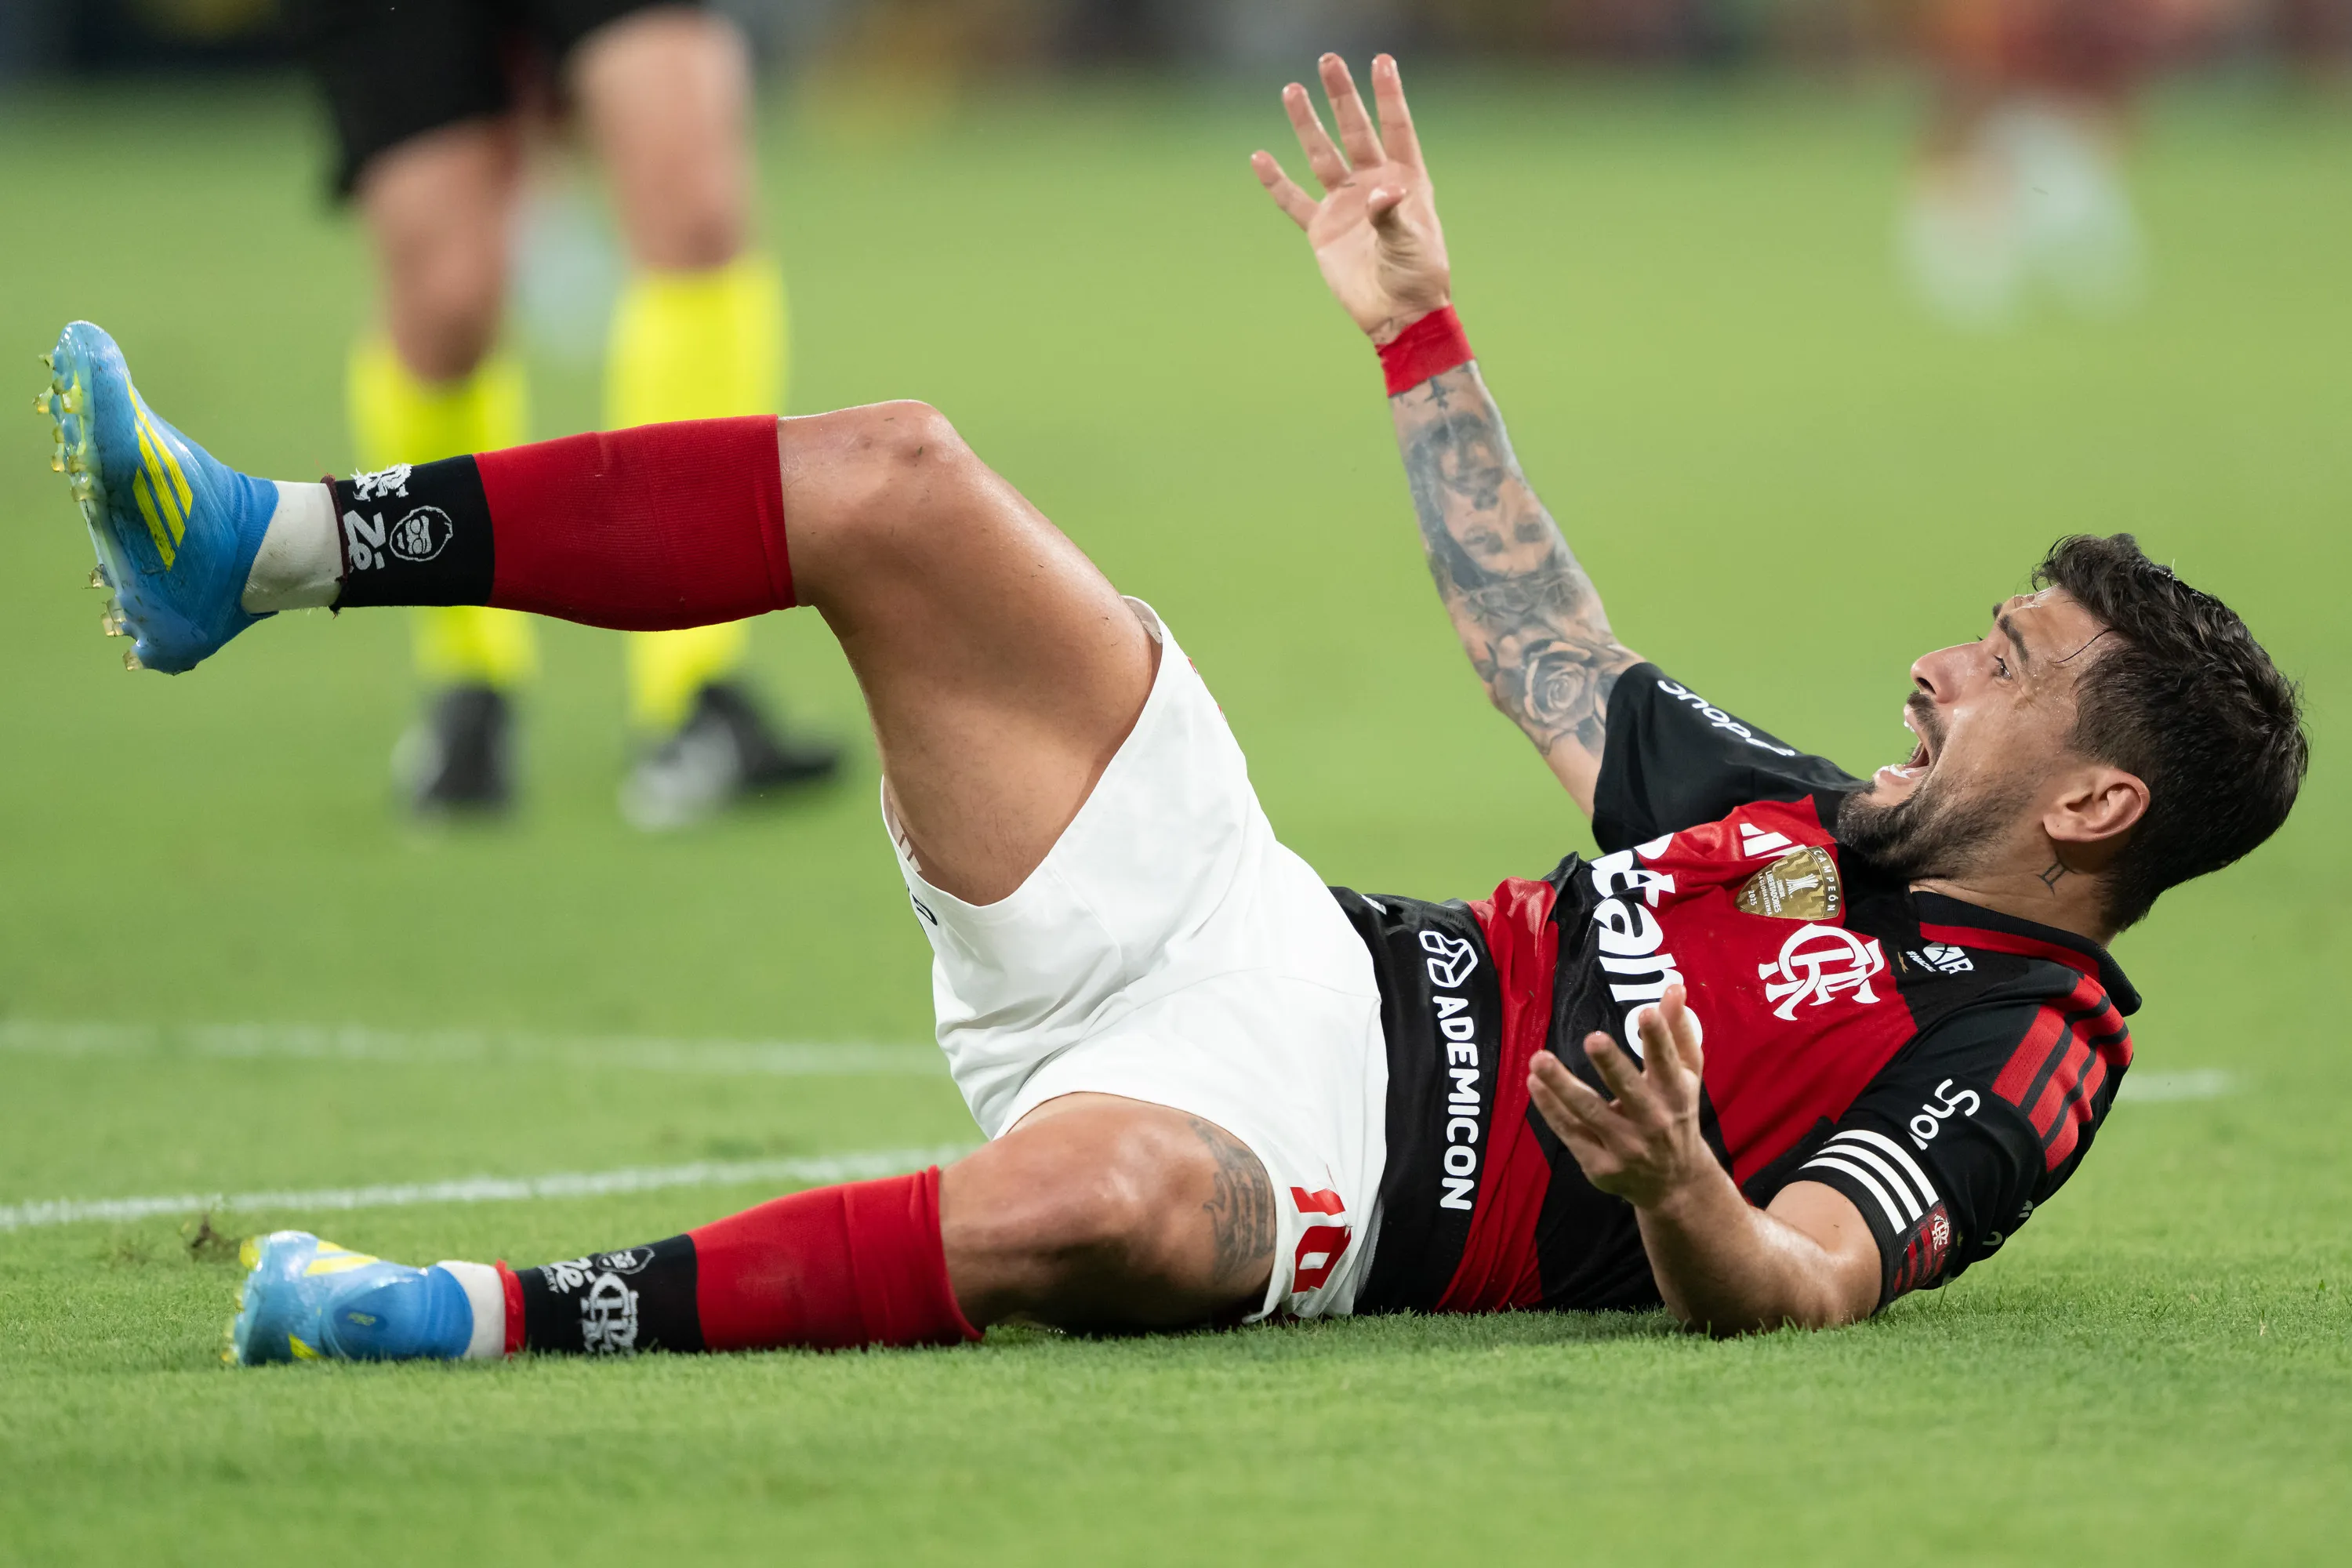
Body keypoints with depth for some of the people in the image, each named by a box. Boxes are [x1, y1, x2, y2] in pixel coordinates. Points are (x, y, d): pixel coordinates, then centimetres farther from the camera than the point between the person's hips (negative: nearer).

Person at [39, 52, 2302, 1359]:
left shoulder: (2013, 1052, -5)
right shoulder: (1824, 825, 21)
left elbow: (1796, 1289, -23)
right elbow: (1550, 654, 36)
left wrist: (1672, 1190, -46)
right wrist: (1418, 327, 39)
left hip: (1314, 1151, -9)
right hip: (1254, 929, 9)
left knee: (1111, 1193, -49)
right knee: (891, 480, -4)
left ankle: (504, 1318, -45)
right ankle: (261, 548, -6)